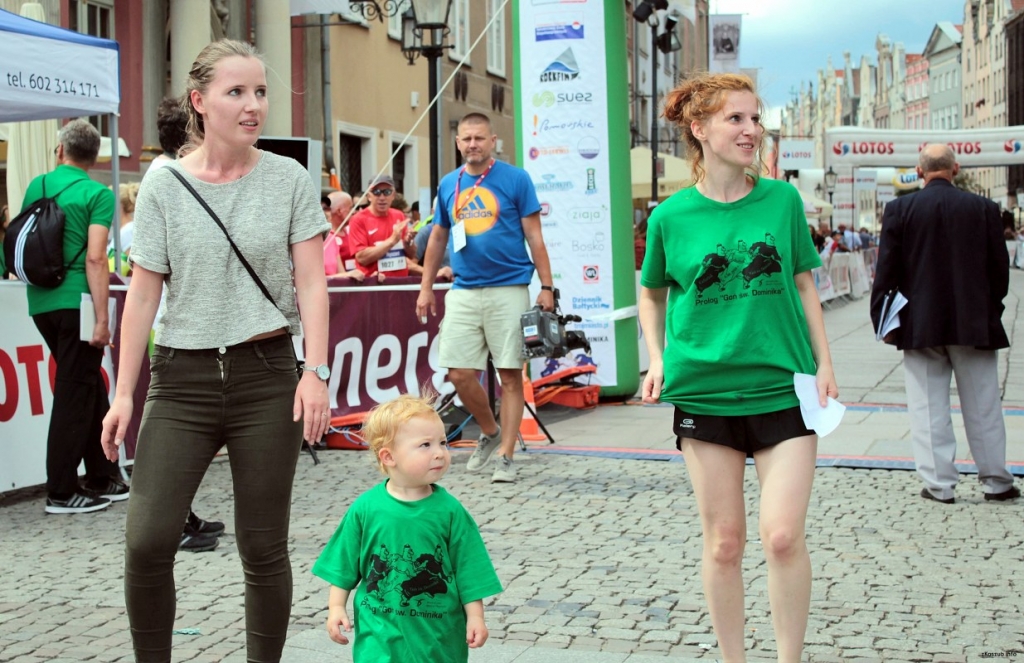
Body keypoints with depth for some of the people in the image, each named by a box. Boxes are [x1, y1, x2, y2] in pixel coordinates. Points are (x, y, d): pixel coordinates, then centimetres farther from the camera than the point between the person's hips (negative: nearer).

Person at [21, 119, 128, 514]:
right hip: (76, 302, -6)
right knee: (74, 395, 0)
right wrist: (102, 319, -16)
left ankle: (103, 479, 22)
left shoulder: (36, 187, 11)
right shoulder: (97, 194, -7)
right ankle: (61, 492, 4)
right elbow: (95, 258, -15)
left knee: (89, 388, 16)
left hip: (40, 302, 6)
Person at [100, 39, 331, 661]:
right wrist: (124, 394, 0)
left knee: (264, 548, 4)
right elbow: (143, 294, 3)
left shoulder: (290, 179, 2)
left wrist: (316, 372, -10)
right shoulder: (164, 185, 2)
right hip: (182, 377, 1)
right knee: (147, 539, -9)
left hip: (266, 376, 0)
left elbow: (312, 282, 0)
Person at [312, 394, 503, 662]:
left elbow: (468, 570, -2)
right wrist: (336, 607, 0)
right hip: (380, 632, -1)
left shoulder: (450, 511, -7)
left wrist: (475, 617, -5)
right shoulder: (365, 508, -6)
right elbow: (343, 565, 4)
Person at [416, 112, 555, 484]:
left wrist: (546, 287, -6)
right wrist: (426, 288, 15)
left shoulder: (515, 180, -1)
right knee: (458, 373, 1)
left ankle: (506, 456, 7)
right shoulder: (448, 185, 11)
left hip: (508, 289, -4)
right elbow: (437, 238, 19)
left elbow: (534, 236, -2)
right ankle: (490, 433, 26)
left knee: (510, 374, -1)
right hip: (463, 292, 4)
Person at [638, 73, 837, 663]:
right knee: (724, 543, 7)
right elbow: (652, 294, 14)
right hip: (705, 392, 0)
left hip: (783, 388, 0)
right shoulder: (672, 216, -1)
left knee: (783, 535, -9)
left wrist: (824, 363, 3)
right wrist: (657, 358, 0)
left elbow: (804, 285, 9)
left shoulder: (782, 199, 1)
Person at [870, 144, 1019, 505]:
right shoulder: (984, 209, -2)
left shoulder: (899, 210, -5)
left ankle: (939, 483, 6)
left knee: (929, 408, 5)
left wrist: (882, 321, 2)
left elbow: (886, 271, -5)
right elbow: (1000, 268, 3)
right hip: (975, 324, 1)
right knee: (983, 407, 10)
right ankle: (996, 481, 19)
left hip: (921, 325, -1)